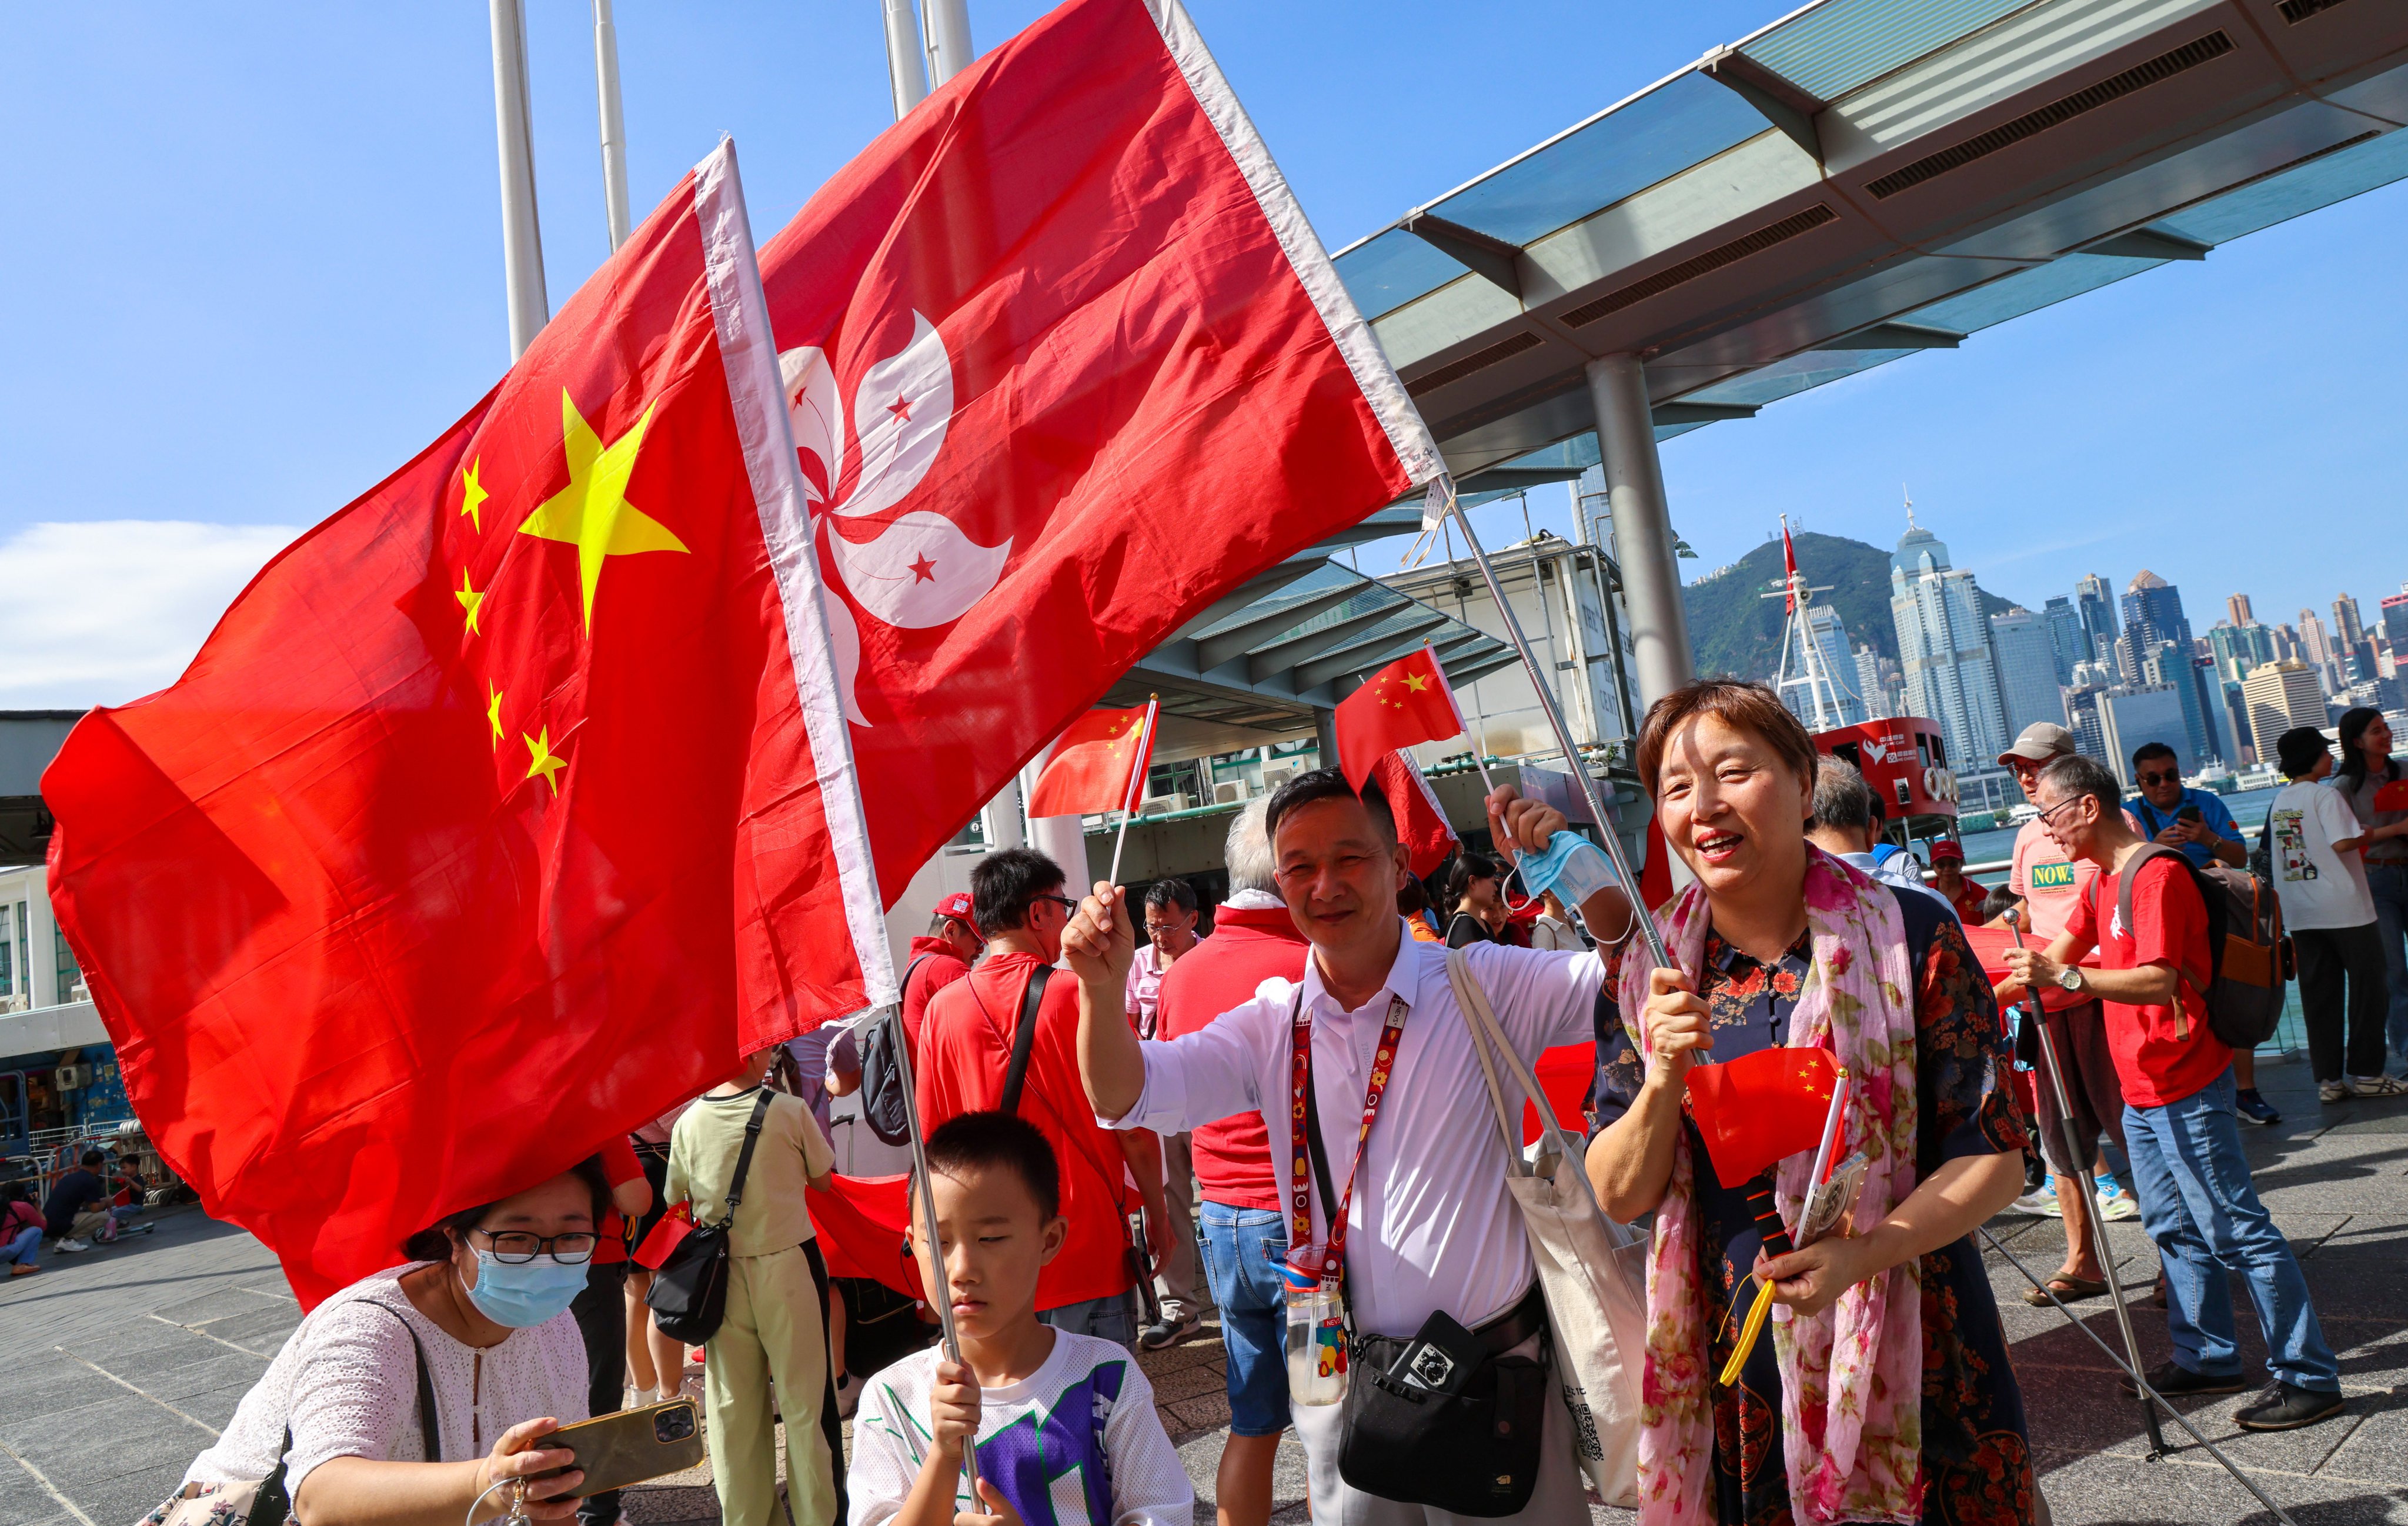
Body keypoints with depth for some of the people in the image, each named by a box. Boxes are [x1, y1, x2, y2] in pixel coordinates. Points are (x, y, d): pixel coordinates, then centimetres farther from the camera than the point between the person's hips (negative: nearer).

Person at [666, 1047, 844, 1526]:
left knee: (733, 1404, 13)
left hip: (721, 1274, 3)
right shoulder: (790, 1111, -11)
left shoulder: (689, 1123, -4)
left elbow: (676, 1199, 6)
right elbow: (823, 1178, 1)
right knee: (803, 1397, 8)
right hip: (788, 1265, -2)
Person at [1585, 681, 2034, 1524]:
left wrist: (1865, 1250, -22)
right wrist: (1665, 1078, -22)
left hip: (1911, 1354, -1)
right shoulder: (1648, 973, -4)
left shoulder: (1910, 934, -10)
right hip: (1732, 1365, 2)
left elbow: (1994, 1155, -7)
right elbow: (1619, 1196, -4)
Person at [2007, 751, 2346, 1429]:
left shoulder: (2156, 875, -19)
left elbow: (2158, 980, -28)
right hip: (2142, 1091, 10)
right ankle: (2206, 1357, 27)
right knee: (2174, 1229, 16)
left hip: (2185, 1088, -10)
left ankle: (2308, 1376, 8)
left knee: (2237, 1231, -2)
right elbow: (2061, 954, 18)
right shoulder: (2102, 878, 11)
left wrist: (2063, 978, -33)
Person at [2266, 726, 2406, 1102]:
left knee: (2318, 996, 7)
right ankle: (2366, 1073, 10)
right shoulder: (2325, 795, -10)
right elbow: (2342, 842, -21)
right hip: (2344, 909, -6)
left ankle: (2328, 1079, 8)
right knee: (2366, 988, 6)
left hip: (2299, 915, 6)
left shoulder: (2279, 802, 11)